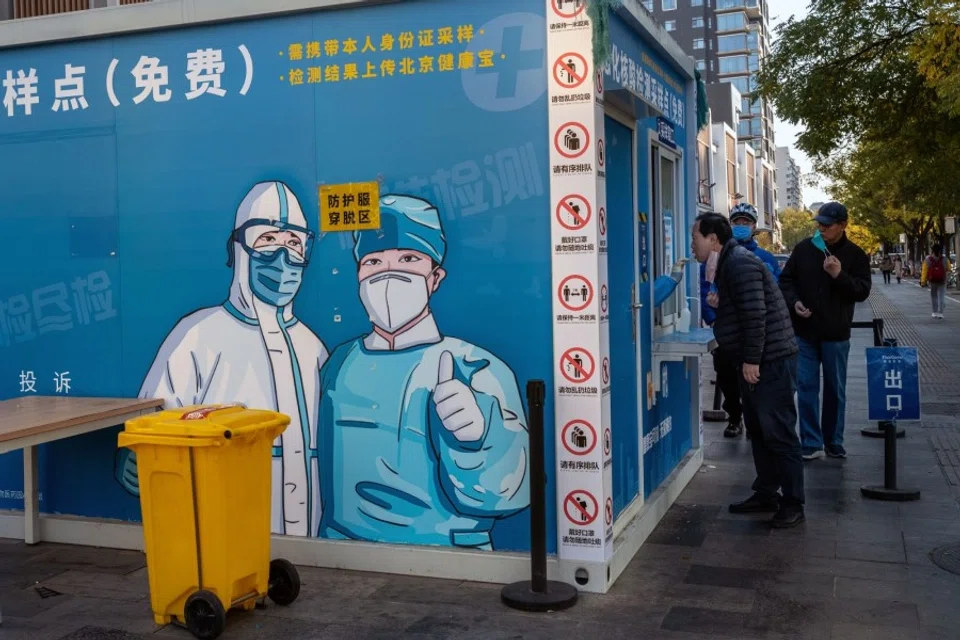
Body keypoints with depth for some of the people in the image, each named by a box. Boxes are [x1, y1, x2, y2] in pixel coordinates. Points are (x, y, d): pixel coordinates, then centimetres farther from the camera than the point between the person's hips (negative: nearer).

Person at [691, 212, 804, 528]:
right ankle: (766, 493, 26)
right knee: (758, 429, 16)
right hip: (755, 360, 11)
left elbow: (755, 314, -23)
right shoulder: (729, 262, 16)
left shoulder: (740, 263, -17)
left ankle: (792, 504, 3)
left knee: (778, 432, -5)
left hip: (770, 360, -11)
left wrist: (752, 360, -22)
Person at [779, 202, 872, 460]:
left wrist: (839, 275, -22)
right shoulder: (804, 248, 3)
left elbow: (862, 291, -6)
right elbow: (786, 279, 9)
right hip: (804, 332, 1)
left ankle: (834, 441, 22)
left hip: (836, 334, -1)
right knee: (806, 388, 1)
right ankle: (811, 443, 7)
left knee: (835, 390, 10)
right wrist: (794, 301, -9)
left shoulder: (855, 255, -2)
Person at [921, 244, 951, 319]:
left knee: (934, 296, 14)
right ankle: (940, 313, -5)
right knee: (941, 297, 3)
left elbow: (924, 271, -8)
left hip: (932, 281, 1)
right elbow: (948, 269, 6)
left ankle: (935, 312, 16)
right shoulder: (945, 259, -6)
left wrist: (923, 281, -7)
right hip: (942, 281, -1)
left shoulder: (927, 260, -7)